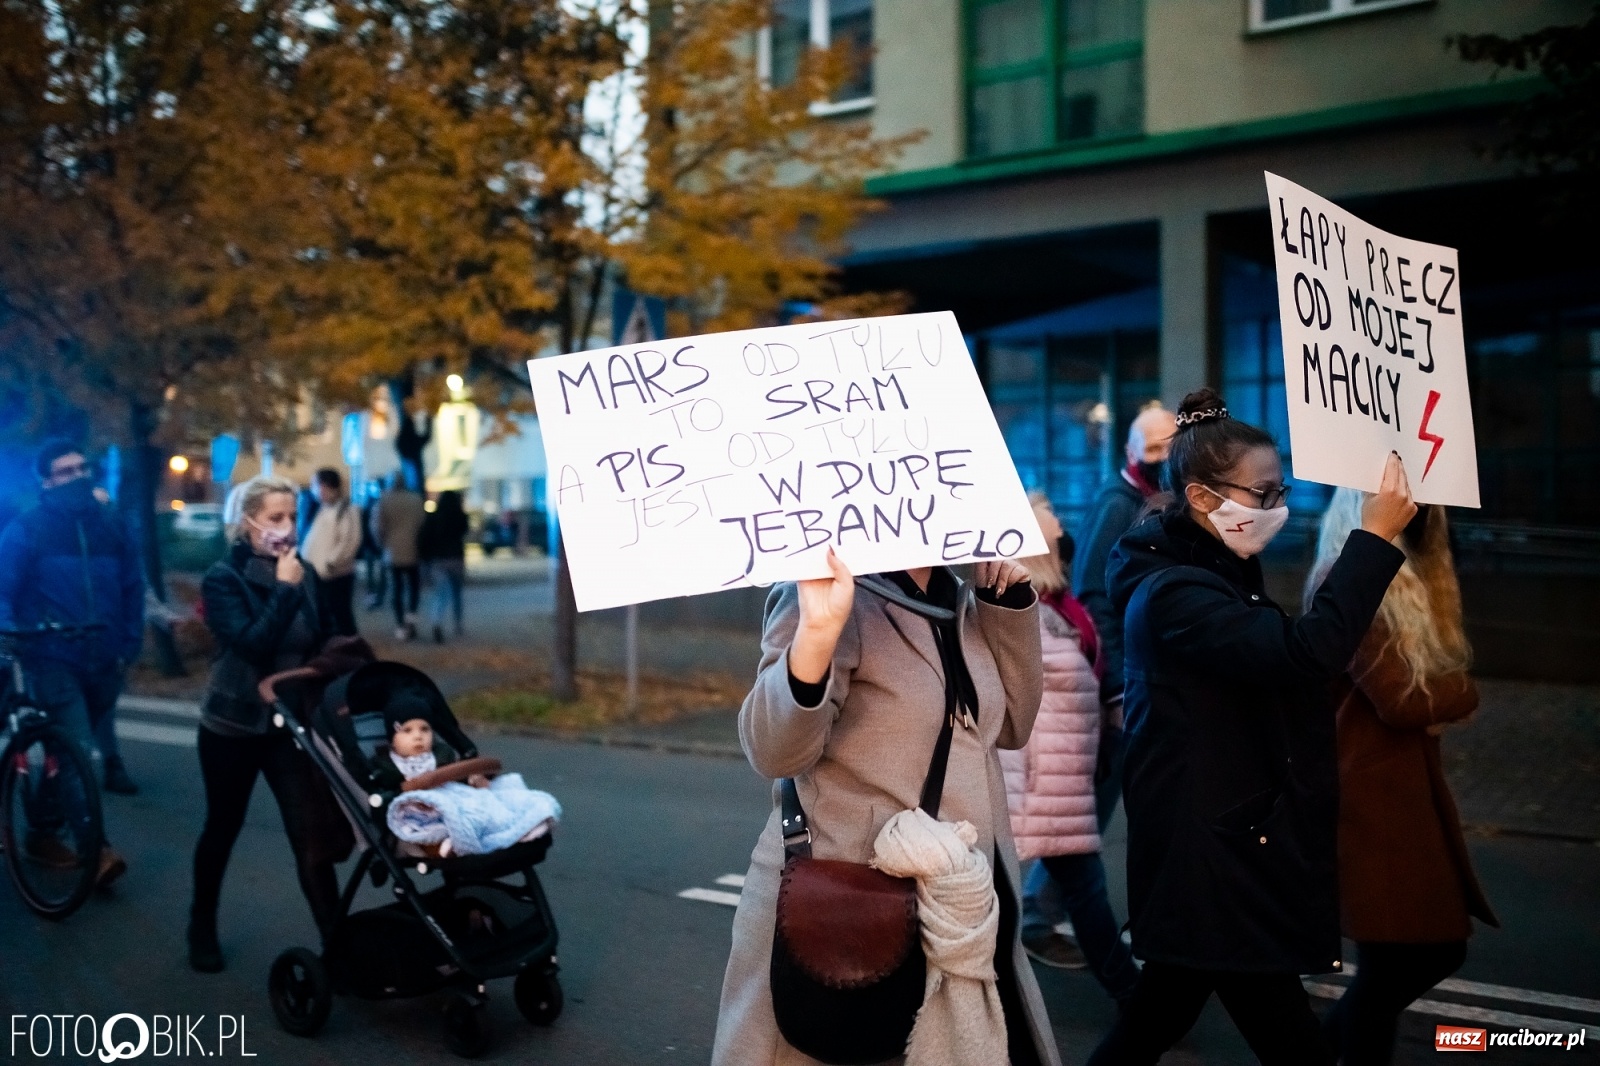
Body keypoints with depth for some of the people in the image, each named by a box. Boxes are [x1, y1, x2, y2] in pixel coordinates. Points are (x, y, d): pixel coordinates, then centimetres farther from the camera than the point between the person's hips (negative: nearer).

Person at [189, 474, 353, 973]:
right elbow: (252, 645, -25)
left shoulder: (304, 572, -1)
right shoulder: (223, 578, -13)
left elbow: (327, 641, 7)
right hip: (233, 725, -3)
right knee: (223, 827, 14)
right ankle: (202, 926, 36)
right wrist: (284, 591, -25)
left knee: (313, 836, -3)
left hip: (291, 725, 3)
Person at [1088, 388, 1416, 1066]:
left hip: (1219, 844, 10)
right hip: (1208, 853, -10)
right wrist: (1375, 538, -28)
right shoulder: (1175, 591, -19)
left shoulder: (1218, 574, 13)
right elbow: (1304, 654, -32)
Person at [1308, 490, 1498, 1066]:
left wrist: (1441, 700, -11)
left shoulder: (1410, 579, 13)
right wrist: (1463, 694, -4)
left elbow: (1431, 683, 10)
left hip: (1409, 786, 9)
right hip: (1371, 795, -9)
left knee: (1440, 947, 14)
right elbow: (1400, 699, -21)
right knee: (1393, 962, -1)